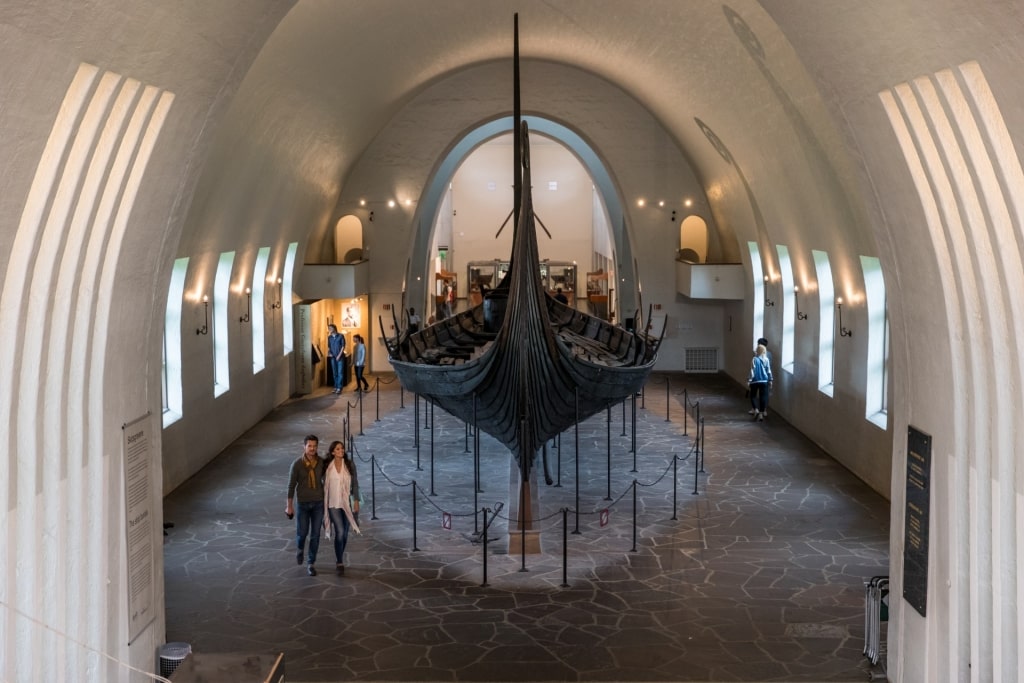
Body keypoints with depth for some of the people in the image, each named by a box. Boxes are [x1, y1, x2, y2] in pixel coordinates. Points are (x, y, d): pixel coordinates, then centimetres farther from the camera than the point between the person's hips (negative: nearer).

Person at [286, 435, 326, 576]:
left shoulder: (322, 463, -6)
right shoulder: (297, 464, -12)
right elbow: (291, 485, -6)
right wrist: (289, 506, -5)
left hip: (318, 503, 1)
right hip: (303, 503, -1)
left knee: (315, 535, 2)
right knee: (302, 532, 1)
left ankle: (310, 564, 13)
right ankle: (300, 549, 36)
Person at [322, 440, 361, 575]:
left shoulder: (350, 464, -3)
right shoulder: (327, 466, -4)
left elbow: (355, 483, 0)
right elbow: (325, 484, 4)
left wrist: (356, 501, -5)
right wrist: (323, 503, 5)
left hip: (347, 502, 2)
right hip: (333, 503, -2)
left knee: (345, 533, 11)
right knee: (339, 532, -14)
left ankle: (339, 558, 32)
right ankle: (340, 563, -6)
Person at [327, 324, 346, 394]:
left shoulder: (341, 336, -4)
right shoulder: (329, 337, 9)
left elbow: (343, 346, -6)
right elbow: (329, 346, 16)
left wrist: (339, 355, -12)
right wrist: (329, 352, -5)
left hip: (340, 357, -4)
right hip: (333, 357, 4)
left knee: (340, 372, -5)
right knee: (335, 373, 7)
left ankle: (339, 388, -7)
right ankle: (336, 387, 13)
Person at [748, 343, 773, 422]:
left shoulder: (754, 359, -10)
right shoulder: (766, 360, 0)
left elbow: (752, 371, -11)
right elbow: (769, 370, 3)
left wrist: (749, 380, -6)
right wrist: (770, 380, 11)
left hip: (755, 381, -2)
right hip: (764, 381, 2)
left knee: (753, 396, 15)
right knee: (763, 397, 5)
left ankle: (756, 410, 0)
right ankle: (761, 413, 4)